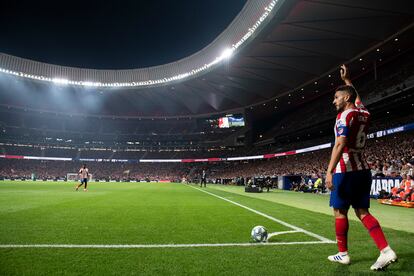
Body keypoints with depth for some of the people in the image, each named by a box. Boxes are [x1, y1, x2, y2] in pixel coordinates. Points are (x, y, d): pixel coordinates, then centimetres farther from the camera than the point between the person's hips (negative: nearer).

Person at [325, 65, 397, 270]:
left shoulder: (345, 115, -12)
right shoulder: (364, 113, 11)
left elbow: (340, 145, -23)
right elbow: (357, 98, 35)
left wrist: (329, 171, -27)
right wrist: (346, 80, 44)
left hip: (346, 171, -8)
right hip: (363, 169, 8)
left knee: (340, 211, 5)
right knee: (362, 212, 12)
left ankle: (343, 254, 15)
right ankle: (386, 251, 2)